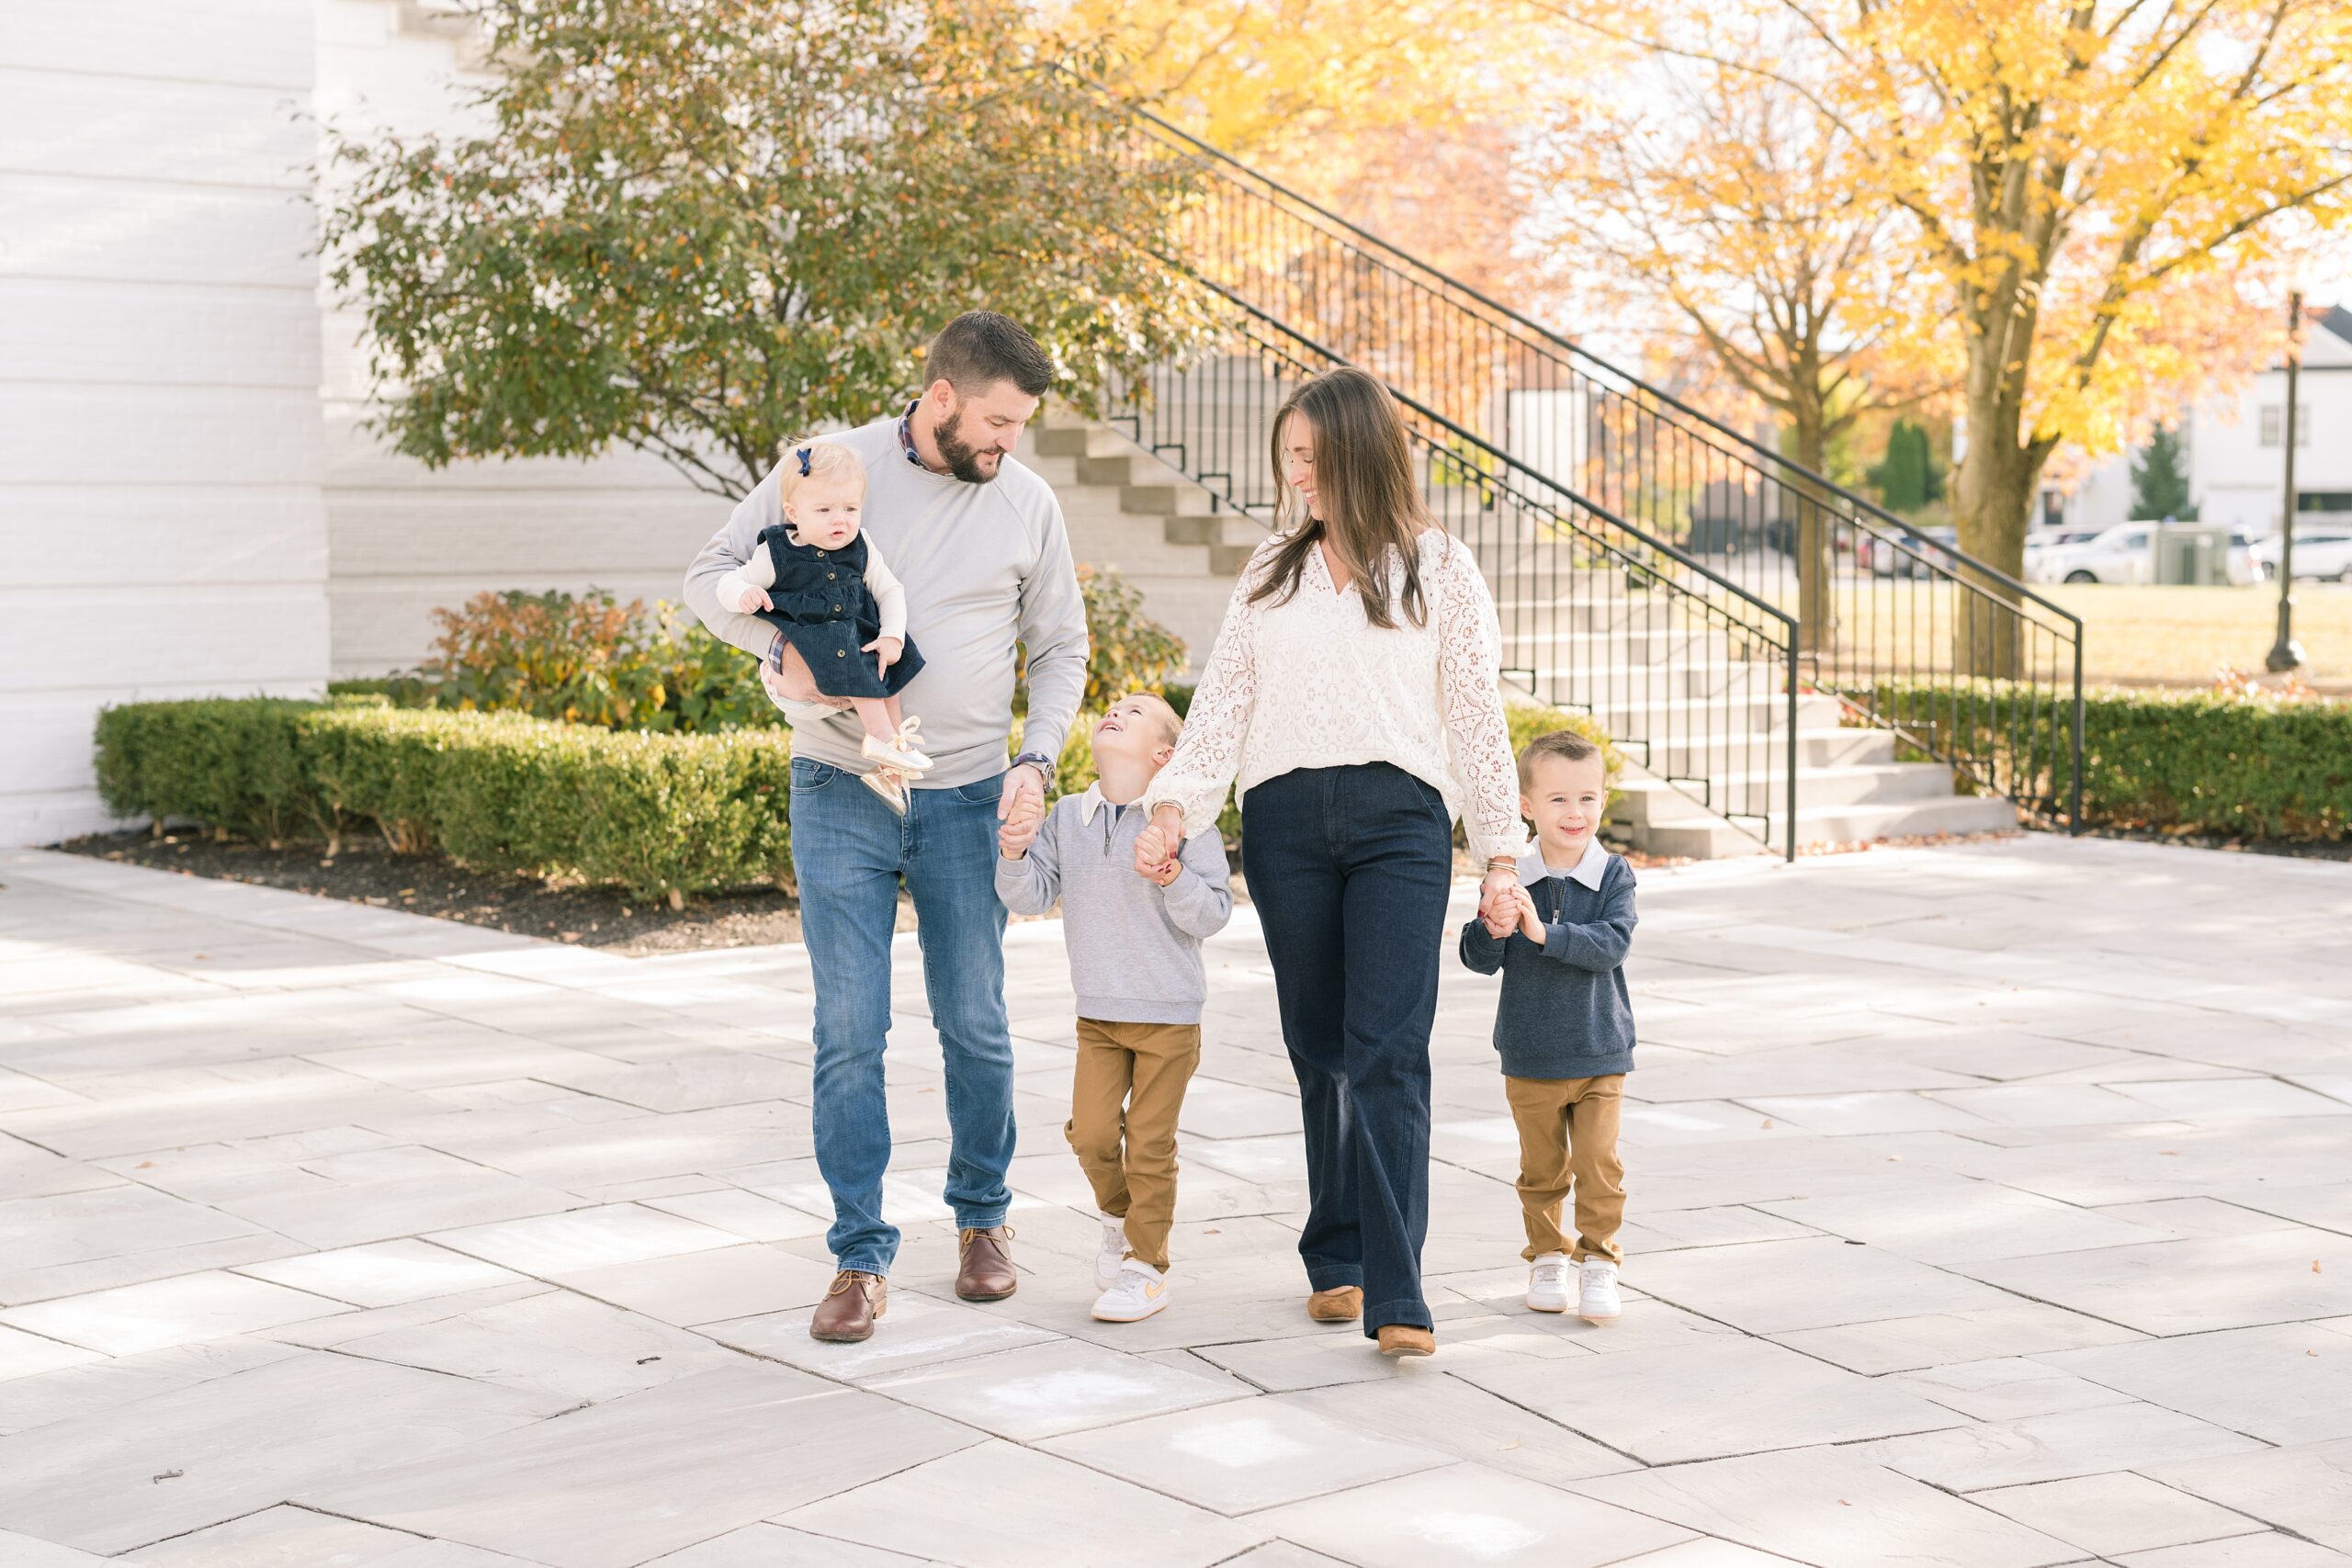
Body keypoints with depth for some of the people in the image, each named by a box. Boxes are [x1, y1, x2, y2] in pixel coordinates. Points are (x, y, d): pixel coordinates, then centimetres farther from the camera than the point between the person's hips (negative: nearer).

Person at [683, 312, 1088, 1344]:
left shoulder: (1026, 504, 2)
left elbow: (1060, 649, 12)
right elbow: (712, 575, 2)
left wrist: (1037, 759, -3)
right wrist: (784, 646, -16)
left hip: (966, 798, 2)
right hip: (840, 793, -1)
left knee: (975, 1026, 7)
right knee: (849, 1033, -3)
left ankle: (981, 1218, 29)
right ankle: (860, 1258, 6)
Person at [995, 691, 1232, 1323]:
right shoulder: (1067, 817, 2)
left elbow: (1213, 914, -11)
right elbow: (1031, 898, -1)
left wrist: (1174, 879, -28)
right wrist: (1015, 855, -19)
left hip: (1169, 1015, -3)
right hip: (1098, 1012, 3)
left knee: (1149, 1141, 1)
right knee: (1091, 1132, 0)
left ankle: (1146, 1265, 14)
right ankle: (1118, 1215, 29)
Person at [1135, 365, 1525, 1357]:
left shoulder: (1438, 570, 5)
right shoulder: (1272, 571, 14)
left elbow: (1477, 718, 5)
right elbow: (1222, 700, 11)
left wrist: (1501, 853, 2)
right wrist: (1172, 807, -1)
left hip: (1399, 819, -3)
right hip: (1285, 821, 3)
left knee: (1388, 1053, -11)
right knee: (1319, 1049, 7)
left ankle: (1395, 1296, -14)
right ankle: (1336, 1259, 19)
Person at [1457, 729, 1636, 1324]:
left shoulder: (1613, 876, -7)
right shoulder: (1510, 878, -4)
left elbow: (1611, 944, -21)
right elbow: (1478, 959, -4)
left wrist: (1543, 933, -31)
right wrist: (1491, 930, -26)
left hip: (1600, 1055, -1)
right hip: (1529, 1058, 1)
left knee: (1598, 1163, -3)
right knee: (1542, 1168, 13)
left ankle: (1599, 1264, 8)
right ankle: (1547, 1258, 27)